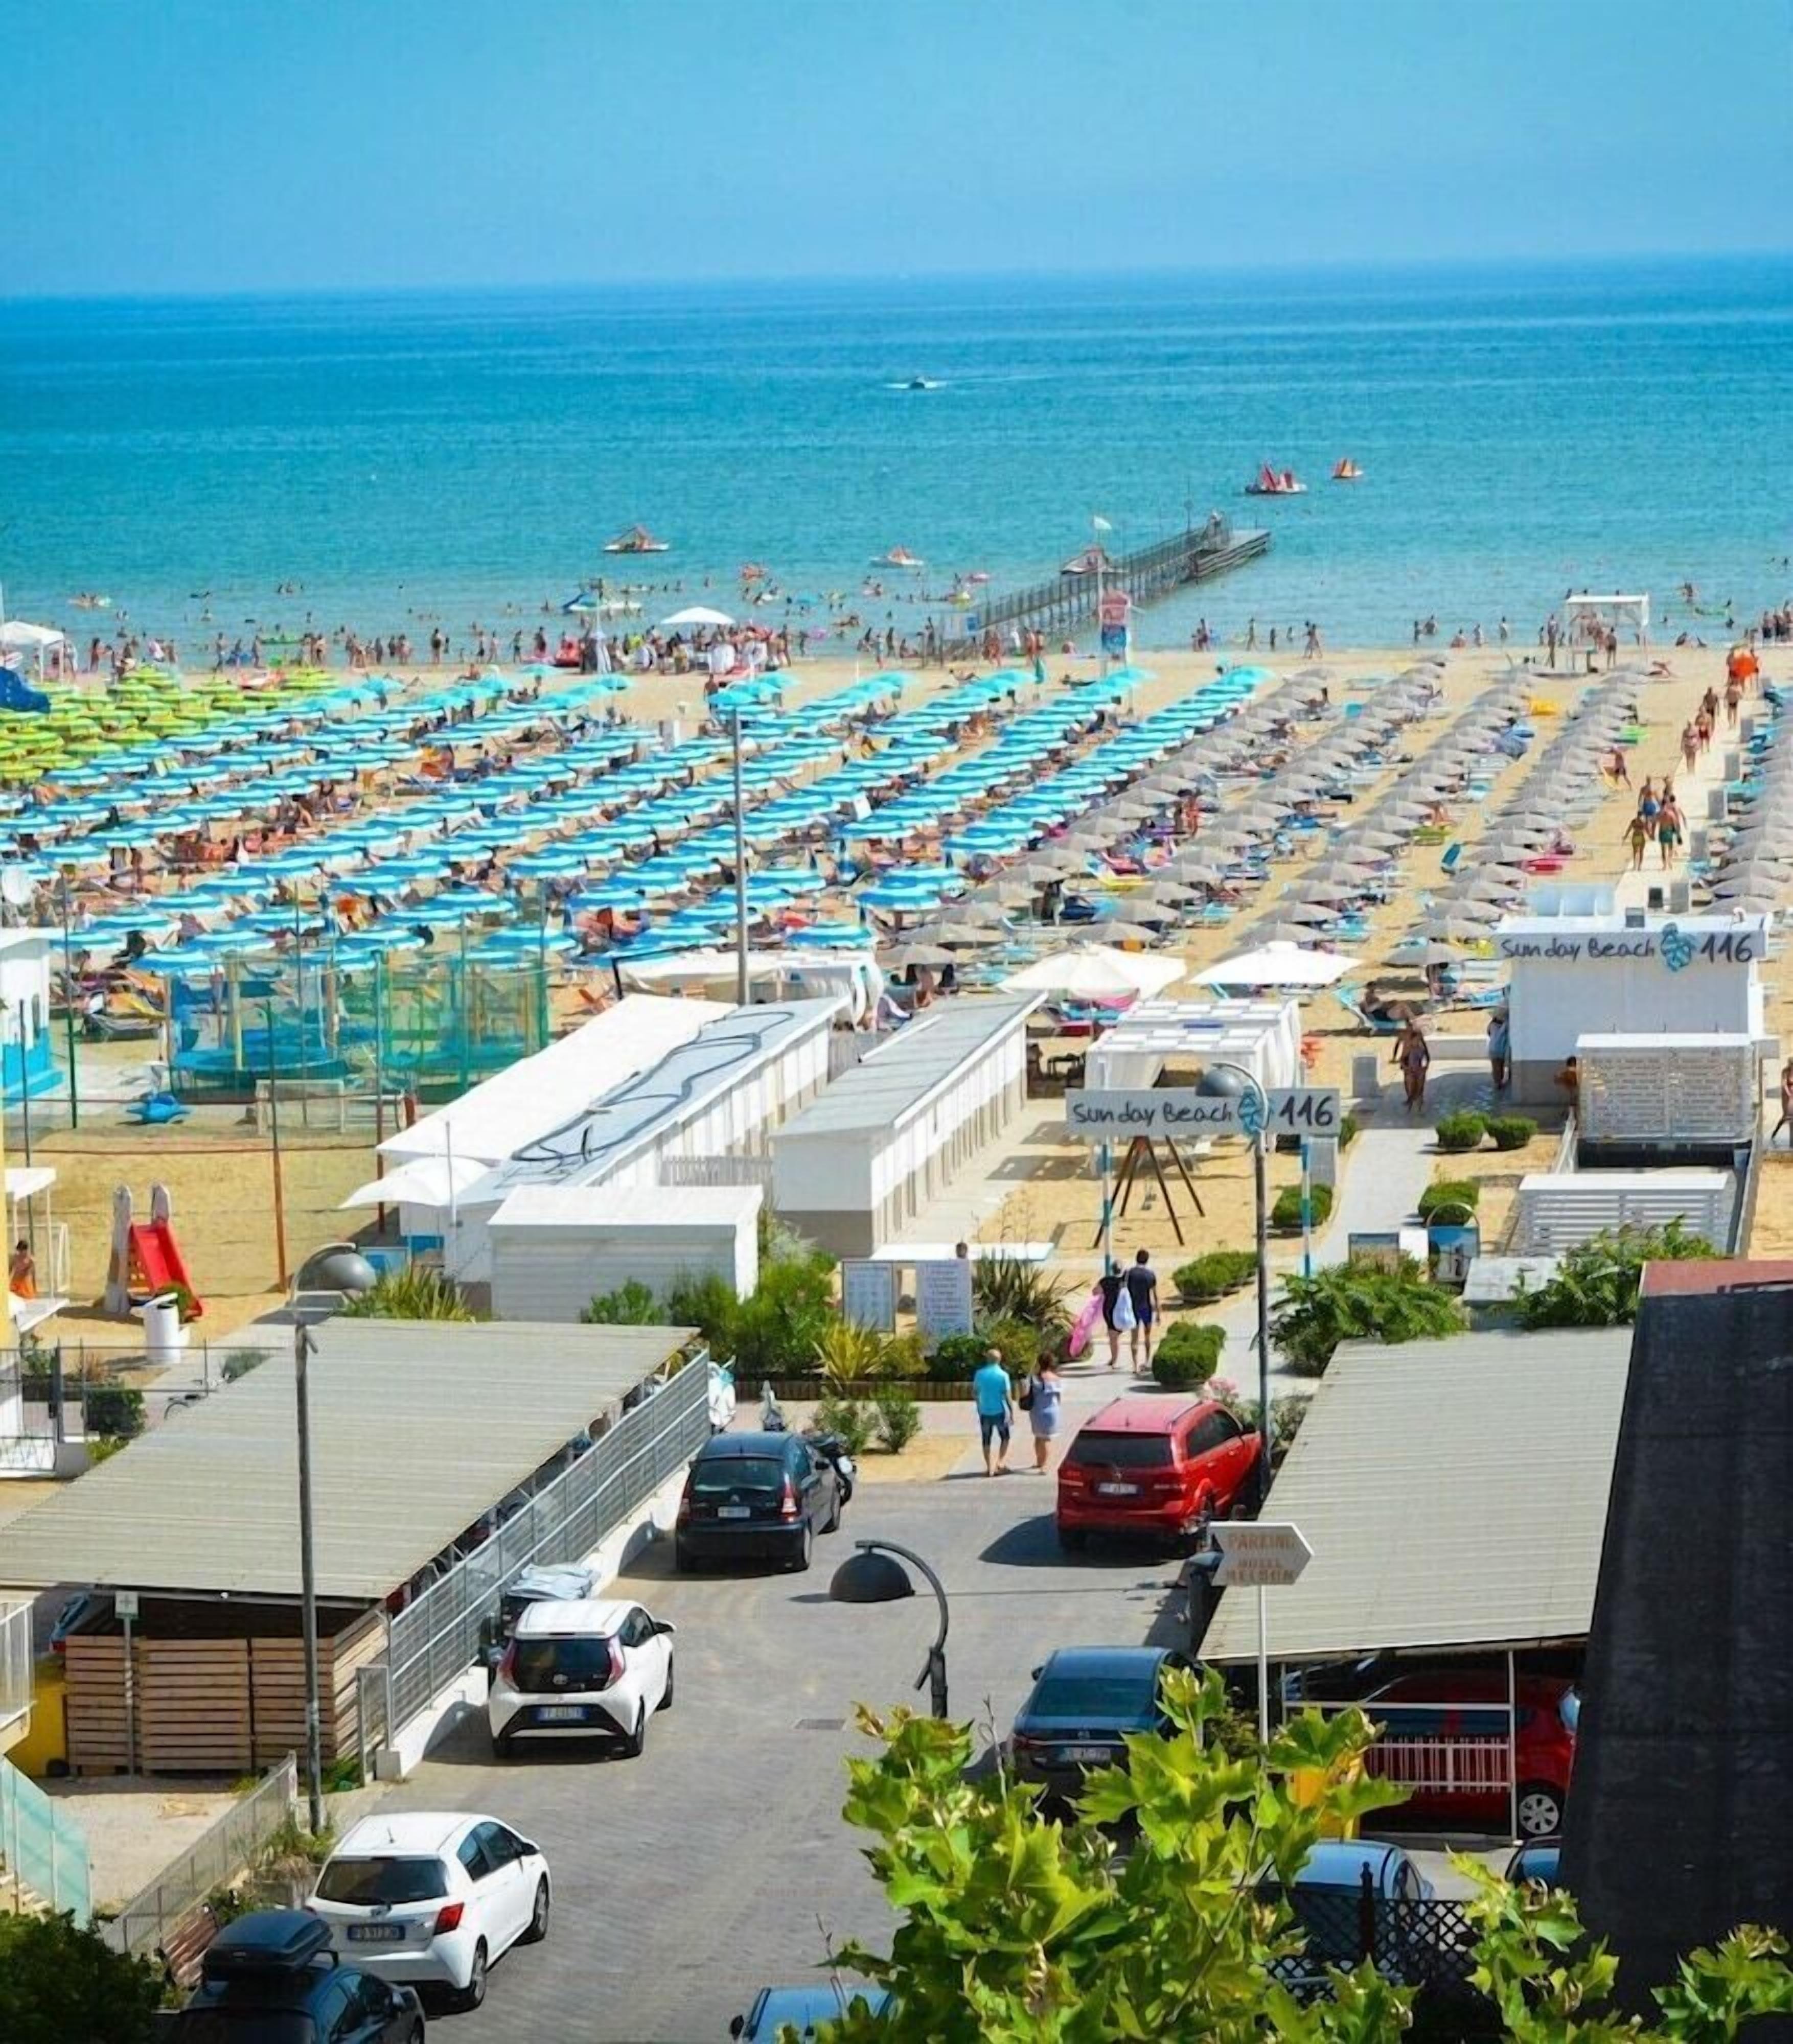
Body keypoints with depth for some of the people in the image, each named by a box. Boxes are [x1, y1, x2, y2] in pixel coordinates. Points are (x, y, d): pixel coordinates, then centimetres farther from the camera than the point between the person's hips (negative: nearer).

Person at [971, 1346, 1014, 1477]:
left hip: (985, 1412, 2)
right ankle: (1001, 1462, 3)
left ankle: (989, 1468, 8)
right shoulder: (1003, 1375, -9)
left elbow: (974, 1393, 6)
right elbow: (1008, 1396, -11)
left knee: (987, 1441, 10)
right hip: (1000, 1411, -2)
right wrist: (1012, 1412, -4)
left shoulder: (980, 1374, -2)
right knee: (1004, 1438, 16)